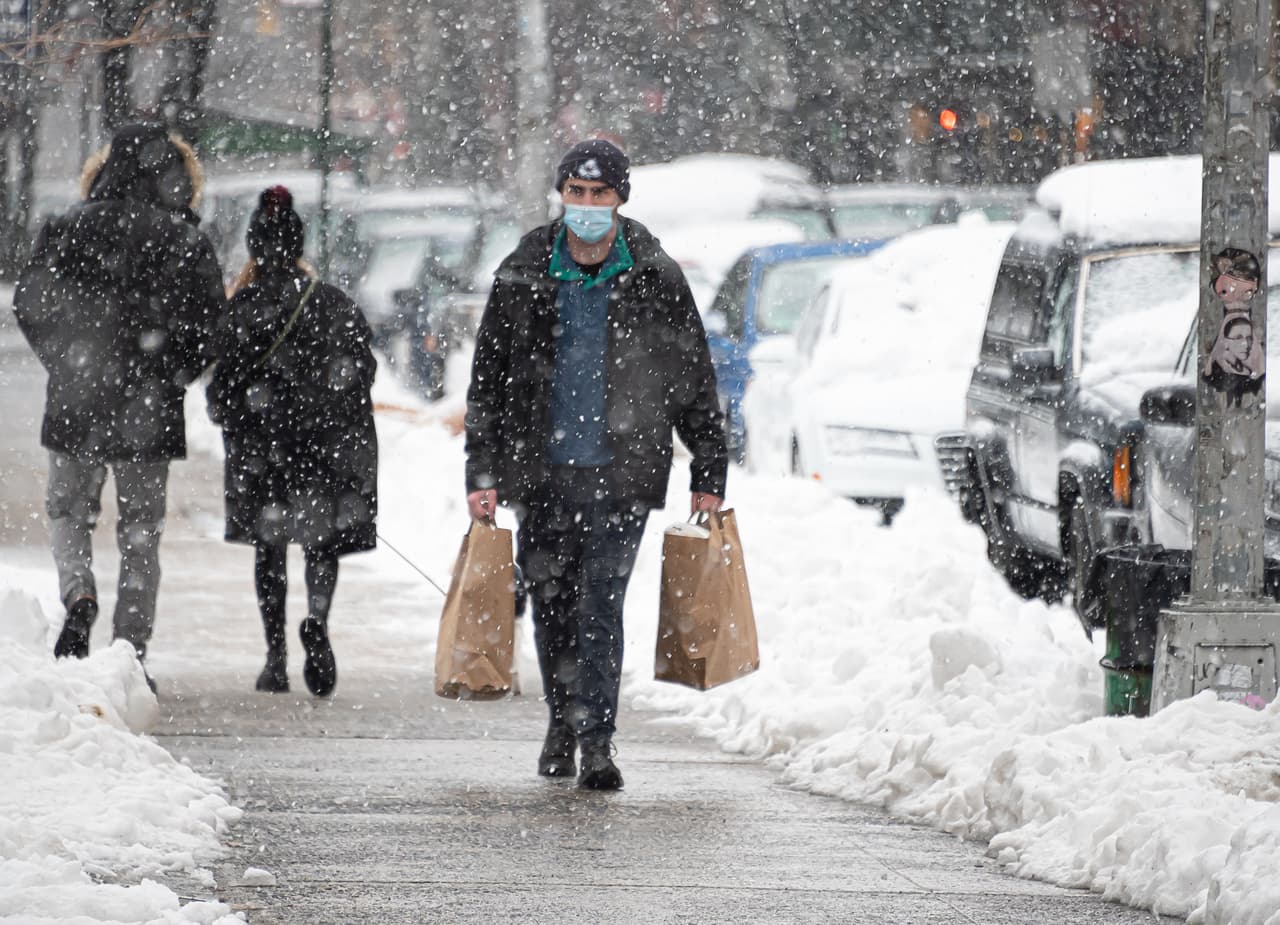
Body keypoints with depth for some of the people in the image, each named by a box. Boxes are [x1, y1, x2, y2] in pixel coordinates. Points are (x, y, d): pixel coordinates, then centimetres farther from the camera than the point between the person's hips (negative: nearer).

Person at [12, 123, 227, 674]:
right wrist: (172, 377, 7)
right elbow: (212, 319, -4)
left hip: (76, 402, 0)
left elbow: (30, 302, -1)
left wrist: (65, 361, 10)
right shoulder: (184, 240, -3)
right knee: (141, 532, 9)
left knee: (69, 510, 17)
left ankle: (78, 593, -10)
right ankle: (131, 650, 5)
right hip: (150, 411, 0)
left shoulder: (72, 228, -2)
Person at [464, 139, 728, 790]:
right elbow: (487, 380, 7)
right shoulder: (522, 278, 3)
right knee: (551, 607, 9)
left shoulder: (656, 281, 0)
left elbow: (694, 380, 7)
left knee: (600, 609, -10)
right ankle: (563, 721, 28)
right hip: (541, 472, 2)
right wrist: (481, 474, 1)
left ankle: (597, 742, -8)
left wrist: (709, 474, 5)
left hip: (622, 474, -2)